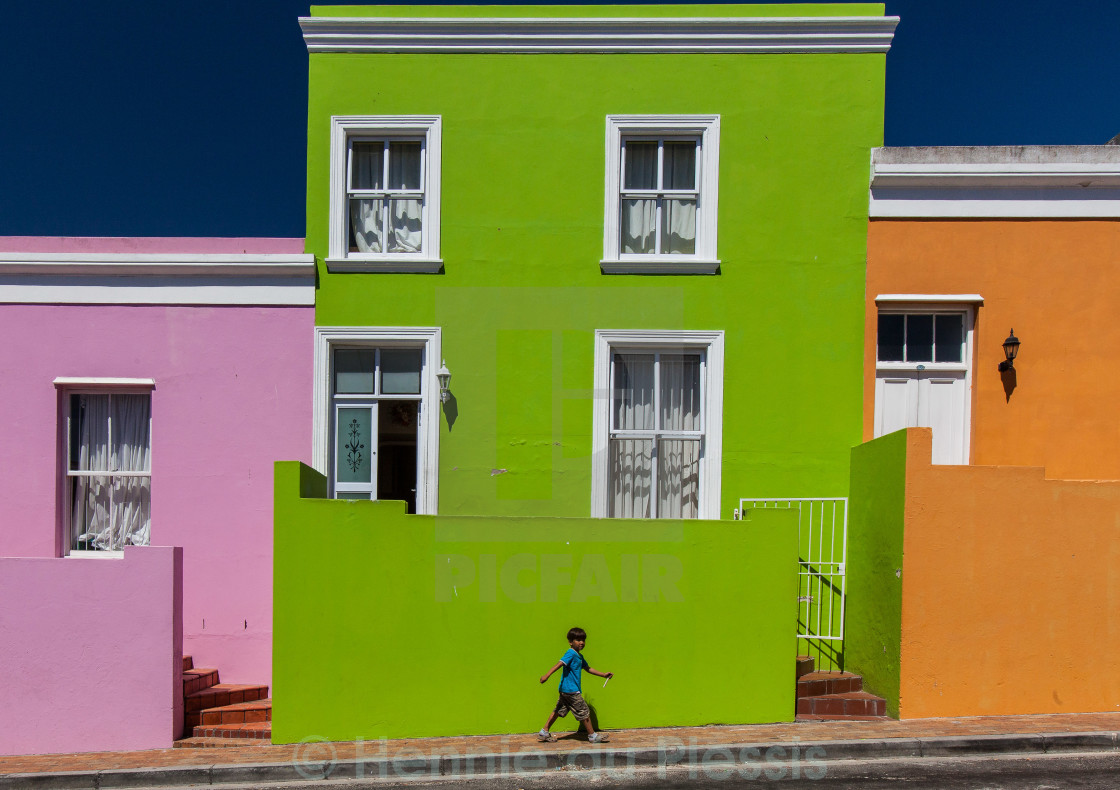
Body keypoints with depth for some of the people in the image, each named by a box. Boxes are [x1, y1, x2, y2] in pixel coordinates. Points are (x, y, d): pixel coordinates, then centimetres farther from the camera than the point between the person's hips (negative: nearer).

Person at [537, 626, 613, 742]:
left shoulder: (579, 656, 16)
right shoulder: (571, 653, -15)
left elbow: (588, 668, 27)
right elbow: (560, 663, -27)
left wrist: (603, 675, 26)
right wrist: (547, 675, -37)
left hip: (565, 690, 10)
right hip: (571, 690, -10)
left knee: (559, 710, 14)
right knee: (584, 712, 0)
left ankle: (544, 732, 18)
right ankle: (592, 735, 11)